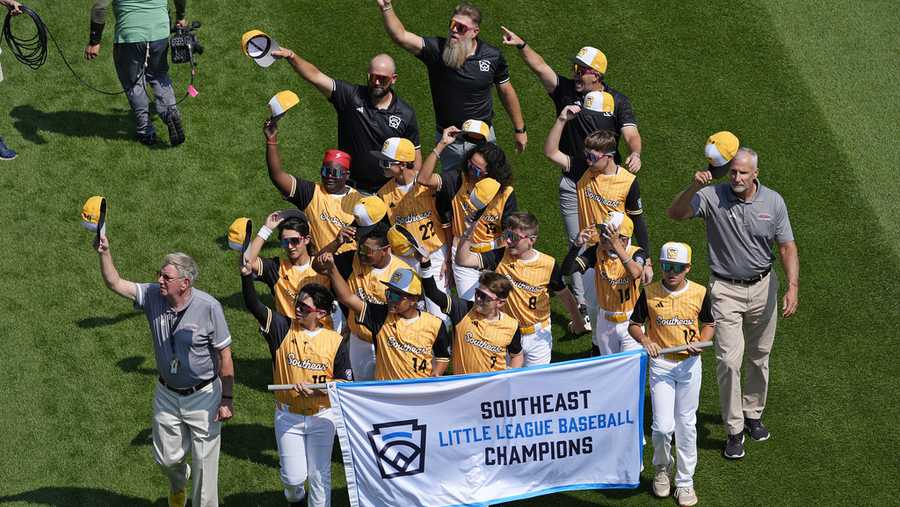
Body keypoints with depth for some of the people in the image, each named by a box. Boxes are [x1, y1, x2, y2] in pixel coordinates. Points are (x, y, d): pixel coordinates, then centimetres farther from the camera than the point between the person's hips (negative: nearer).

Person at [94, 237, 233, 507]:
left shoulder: (208, 307, -21)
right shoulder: (153, 295, -10)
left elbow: (224, 355, -15)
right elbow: (115, 283, -9)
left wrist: (227, 399, -13)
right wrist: (104, 252, -26)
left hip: (203, 396, -4)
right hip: (167, 394, 4)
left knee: (205, 462, 5)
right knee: (167, 458, 16)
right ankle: (178, 483, 51)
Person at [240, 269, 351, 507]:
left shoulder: (335, 342, -7)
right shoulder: (283, 329, -7)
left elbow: (346, 382, -3)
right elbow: (254, 305, -20)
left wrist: (318, 389, -19)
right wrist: (247, 275, -35)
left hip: (322, 416, -1)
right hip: (288, 416, 1)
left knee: (319, 475, 6)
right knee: (293, 476, 5)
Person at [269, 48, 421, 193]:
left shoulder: (406, 114, -3)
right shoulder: (351, 97, -7)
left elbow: (414, 153, 6)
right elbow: (315, 76, -17)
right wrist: (292, 57, -32)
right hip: (351, 188, 0)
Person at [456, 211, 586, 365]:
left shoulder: (548, 264, -14)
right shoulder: (500, 257, -12)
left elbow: (564, 294, 2)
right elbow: (463, 260, -20)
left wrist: (577, 321, 13)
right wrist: (469, 231, -32)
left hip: (538, 335, -1)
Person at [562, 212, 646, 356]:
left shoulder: (637, 253, -17)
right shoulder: (597, 251, -9)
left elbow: (635, 273, -41)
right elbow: (567, 269, -19)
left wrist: (617, 246, -51)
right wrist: (577, 245, -36)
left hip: (630, 322, -3)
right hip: (605, 321, 3)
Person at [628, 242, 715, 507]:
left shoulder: (700, 293, -4)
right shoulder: (649, 293, -6)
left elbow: (709, 324, 9)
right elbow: (634, 325, 3)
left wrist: (700, 343, -11)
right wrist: (644, 340, -18)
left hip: (690, 364, 1)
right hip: (660, 364, -1)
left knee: (686, 425, 8)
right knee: (663, 426, -7)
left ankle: (685, 481, 19)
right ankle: (662, 468, 23)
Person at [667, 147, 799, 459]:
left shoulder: (773, 201, -7)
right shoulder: (712, 197, -13)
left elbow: (787, 246, -4)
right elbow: (675, 214, -21)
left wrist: (792, 288, -14)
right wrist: (693, 188, -38)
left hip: (763, 287, 3)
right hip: (726, 290, -3)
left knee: (759, 358, 16)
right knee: (729, 360, -9)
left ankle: (753, 415, 35)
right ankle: (734, 431, 0)